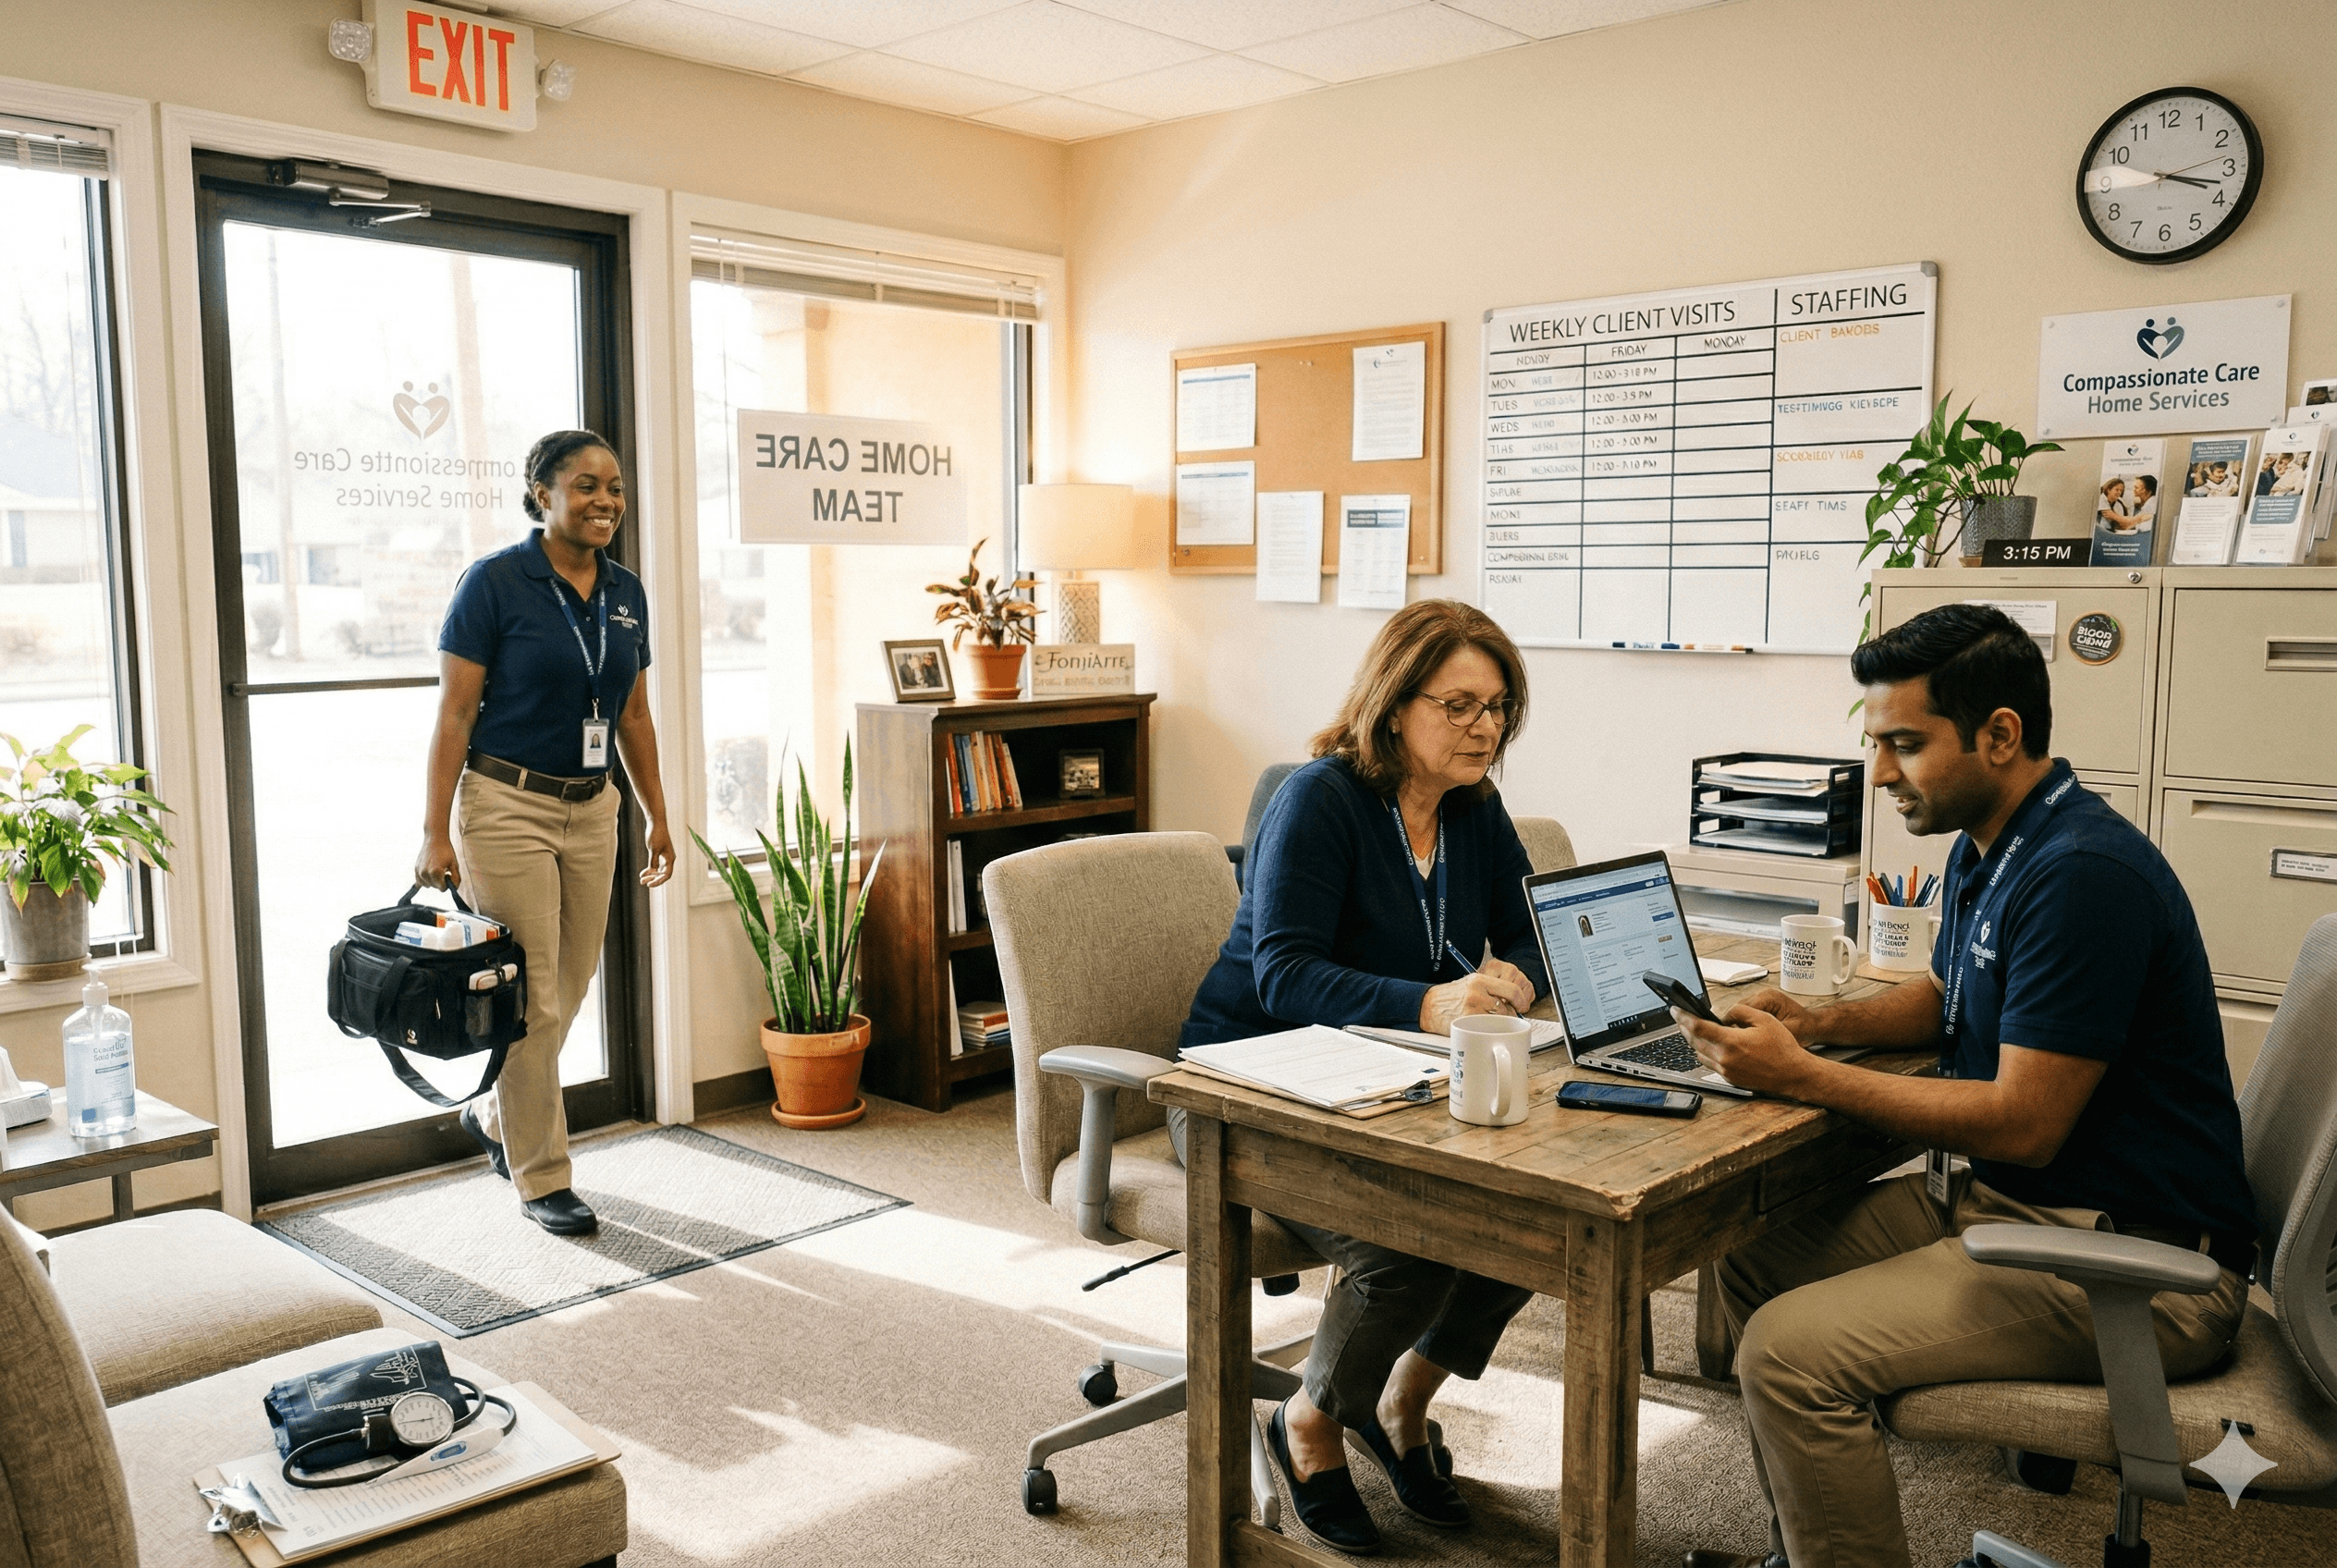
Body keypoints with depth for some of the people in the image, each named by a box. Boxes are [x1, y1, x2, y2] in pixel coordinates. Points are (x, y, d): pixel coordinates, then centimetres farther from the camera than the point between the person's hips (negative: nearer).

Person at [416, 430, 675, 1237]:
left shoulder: (626, 593, 6)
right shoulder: (494, 582, -11)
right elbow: (453, 714, -11)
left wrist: (658, 816, 12)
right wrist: (435, 833, -14)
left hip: (591, 811, 6)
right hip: (508, 807, -6)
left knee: (570, 990, 13)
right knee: (530, 1000, -1)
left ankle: (492, 1113, 39)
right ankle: (542, 1178, 14)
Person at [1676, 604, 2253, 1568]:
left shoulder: (2083, 874, -23)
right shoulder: (1987, 848, 9)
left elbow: (2024, 1124, -24)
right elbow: (1944, 995, 26)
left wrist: (1802, 1078, -20)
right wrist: (1823, 1022, 6)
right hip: (1999, 1200, 10)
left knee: (1790, 1352, -22)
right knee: (1751, 1259, 7)